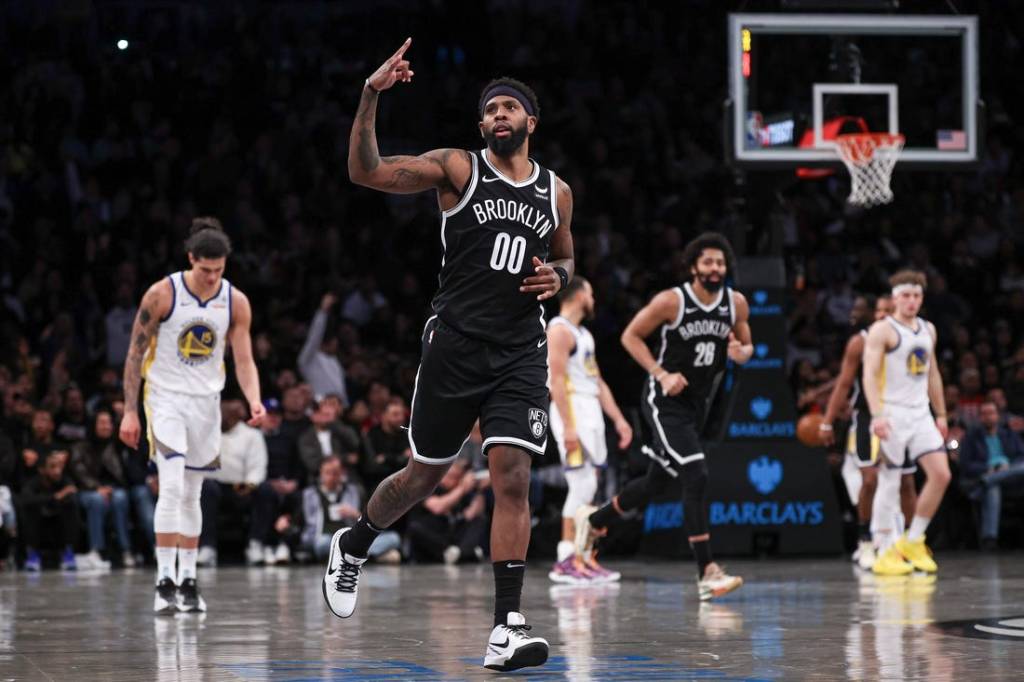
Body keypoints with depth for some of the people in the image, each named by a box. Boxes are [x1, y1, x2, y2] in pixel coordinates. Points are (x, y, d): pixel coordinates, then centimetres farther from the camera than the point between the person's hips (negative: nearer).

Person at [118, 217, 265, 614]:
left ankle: (188, 581, 19)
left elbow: (244, 361, -3)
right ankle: (164, 582, -16)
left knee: (192, 495, 11)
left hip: (206, 402, 4)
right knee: (171, 488, -17)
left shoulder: (235, 302, -4)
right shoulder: (162, 294, -13)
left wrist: (254, 401, -22)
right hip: (165, 398, -4)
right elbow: (136, 354, -7)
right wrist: (130, 411, -10)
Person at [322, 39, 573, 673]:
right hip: (455, 346, -2)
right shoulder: (457, 168, -2)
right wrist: (371, 98, -24)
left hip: (521, 353, 2)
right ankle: (352, 547, 41)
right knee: (425, 474, 10)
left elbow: (565, 256, 27)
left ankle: (507, 627, -13)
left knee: (513, 477, -12)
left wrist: (557, 276, 2)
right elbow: (366, 172, -12)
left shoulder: (556, 192, 9)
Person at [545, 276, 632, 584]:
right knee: (582, 486, -14)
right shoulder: (559, 330, -10)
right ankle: (565, 561, -14)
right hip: (573, 411, -10)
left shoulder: (583, 334, 21)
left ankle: (584, 558, 11)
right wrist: (568, 426, -24)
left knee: (587, 489, 9)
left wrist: (619, 419, 17)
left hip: (591, 414, 10)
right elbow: (557, 379, -18)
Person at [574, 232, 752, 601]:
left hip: (696, 404, 7)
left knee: (656, 482, 18)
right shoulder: (672, 300, -15)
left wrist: (741, 353, -13)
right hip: (664, 402, -7)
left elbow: (747, 345, 13)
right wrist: (661, 374, -18)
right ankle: (707, 573, -22)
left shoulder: (736, 303, -1)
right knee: (696, 477, -21)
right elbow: (631, 336, -7)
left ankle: (593, 519, 43)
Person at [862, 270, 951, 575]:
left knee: (941, 474, -5)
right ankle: (885, 553, 3)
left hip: (920, 415, 6)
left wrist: (941, 414, 20)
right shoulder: (882, 330, -7)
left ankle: (912, 542, 7)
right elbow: (870, 374, -16)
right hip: (892, 415, -6)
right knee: (888, 483, -3)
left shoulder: (928, 330, 15)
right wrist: (877, 414, -27)